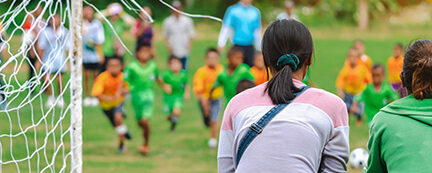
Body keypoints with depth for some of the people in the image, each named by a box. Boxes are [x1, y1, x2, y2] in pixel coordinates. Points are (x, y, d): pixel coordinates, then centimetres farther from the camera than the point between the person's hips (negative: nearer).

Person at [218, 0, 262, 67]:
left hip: (249, 48, 2)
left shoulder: (255, 12, 9)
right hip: (237, 46, -2)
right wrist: (221, 44, -7)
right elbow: (225, 28, 0)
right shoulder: (232, 10, 0)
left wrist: (259, 50, 18)